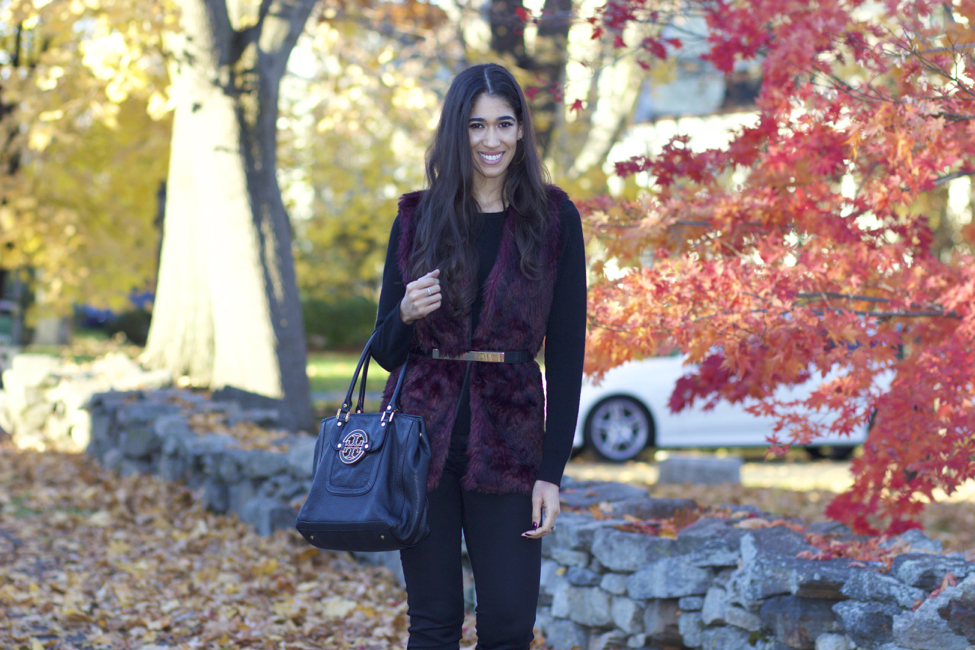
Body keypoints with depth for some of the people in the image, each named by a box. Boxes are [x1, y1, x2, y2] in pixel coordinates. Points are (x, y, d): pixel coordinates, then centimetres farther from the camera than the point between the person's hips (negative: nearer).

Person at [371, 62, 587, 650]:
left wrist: (552, 471, -6)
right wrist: (407, 314, -15)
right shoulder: (417, 217, 5)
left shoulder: (554, 218, 1)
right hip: (422, 433, 1)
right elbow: (387, 350, 9)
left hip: (508, 441, -1)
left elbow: (566, 353, -1)